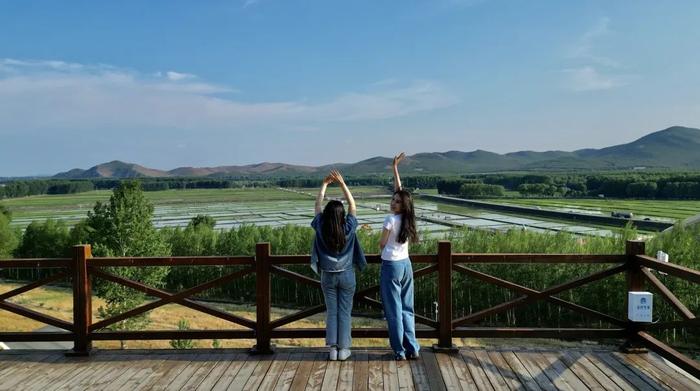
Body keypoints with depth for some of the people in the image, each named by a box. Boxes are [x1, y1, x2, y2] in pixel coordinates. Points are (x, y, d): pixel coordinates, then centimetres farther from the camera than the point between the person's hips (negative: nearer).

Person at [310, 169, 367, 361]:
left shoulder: (321, 229, -12)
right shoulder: (348, 229, -15)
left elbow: (317, 205, 0)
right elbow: (352, 205, -5)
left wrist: (324, 184, 6)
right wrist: (342, 183, -5)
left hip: (328, 276, 1)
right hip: (346, 275, -1)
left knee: (331, 312, 8)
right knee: (345, 313, 6)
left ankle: (332, 349, 10)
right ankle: (343, 349, 9)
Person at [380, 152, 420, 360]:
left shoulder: (390, 220, -16)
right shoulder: (407, 218, 2)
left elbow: (382, 244, -6)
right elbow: (399, 190, 12)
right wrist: (395, 168, 16)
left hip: (391, 266, -6)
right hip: (406, 265, 6)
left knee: (394, 310, 2)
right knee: (407, 308, 13)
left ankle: (400, 350, 8)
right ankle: (412, 348, 13)